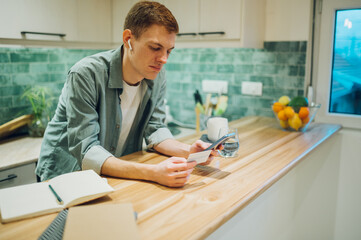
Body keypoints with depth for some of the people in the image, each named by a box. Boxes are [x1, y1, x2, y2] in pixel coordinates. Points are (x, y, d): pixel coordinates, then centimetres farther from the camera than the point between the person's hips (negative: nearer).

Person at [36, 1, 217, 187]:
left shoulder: (157, 76, -6)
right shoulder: (86, 74, -25)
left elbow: (154, 129, 1)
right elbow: (85, 152, -28)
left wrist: (188, 151, -19)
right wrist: (152, 173, -38)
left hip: (119, 170, 5)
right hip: (65, 173, -4)